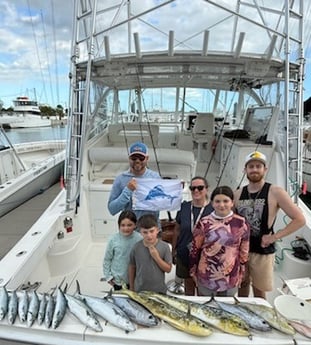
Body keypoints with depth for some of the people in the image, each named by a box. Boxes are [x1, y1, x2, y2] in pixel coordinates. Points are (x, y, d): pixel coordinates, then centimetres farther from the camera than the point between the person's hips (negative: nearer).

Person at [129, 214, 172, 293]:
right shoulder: (136, 247, -13)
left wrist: (156, 257, -23)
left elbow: (168, 269, -9)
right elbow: (132, 267, 1)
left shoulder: (164, 246, -16)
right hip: (139, 290, 1)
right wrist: (131, 287, 8)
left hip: (159, 290, 0)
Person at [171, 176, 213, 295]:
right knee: (188, 286, 21)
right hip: (184, 255, 2)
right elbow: (177, 230, 5)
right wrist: (173, 250, 7)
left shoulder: (213, 209, -12)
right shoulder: (183, 207, -4)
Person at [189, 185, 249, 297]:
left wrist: (241, 273, 6)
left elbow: (244, 251, 1)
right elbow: (195, 249, -1)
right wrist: (193, 272, 4)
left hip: (231, 279, 0)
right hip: (206, 278, 0)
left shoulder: (241, 223, -8)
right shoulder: (204, 223, -9)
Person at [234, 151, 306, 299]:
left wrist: (274, 237, -16)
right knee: (242, 285, 20)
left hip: (262, 251, -3)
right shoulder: (238, 194, 1)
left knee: (259, 292, 11)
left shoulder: (275, 192, -11)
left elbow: (300, 219, -12)